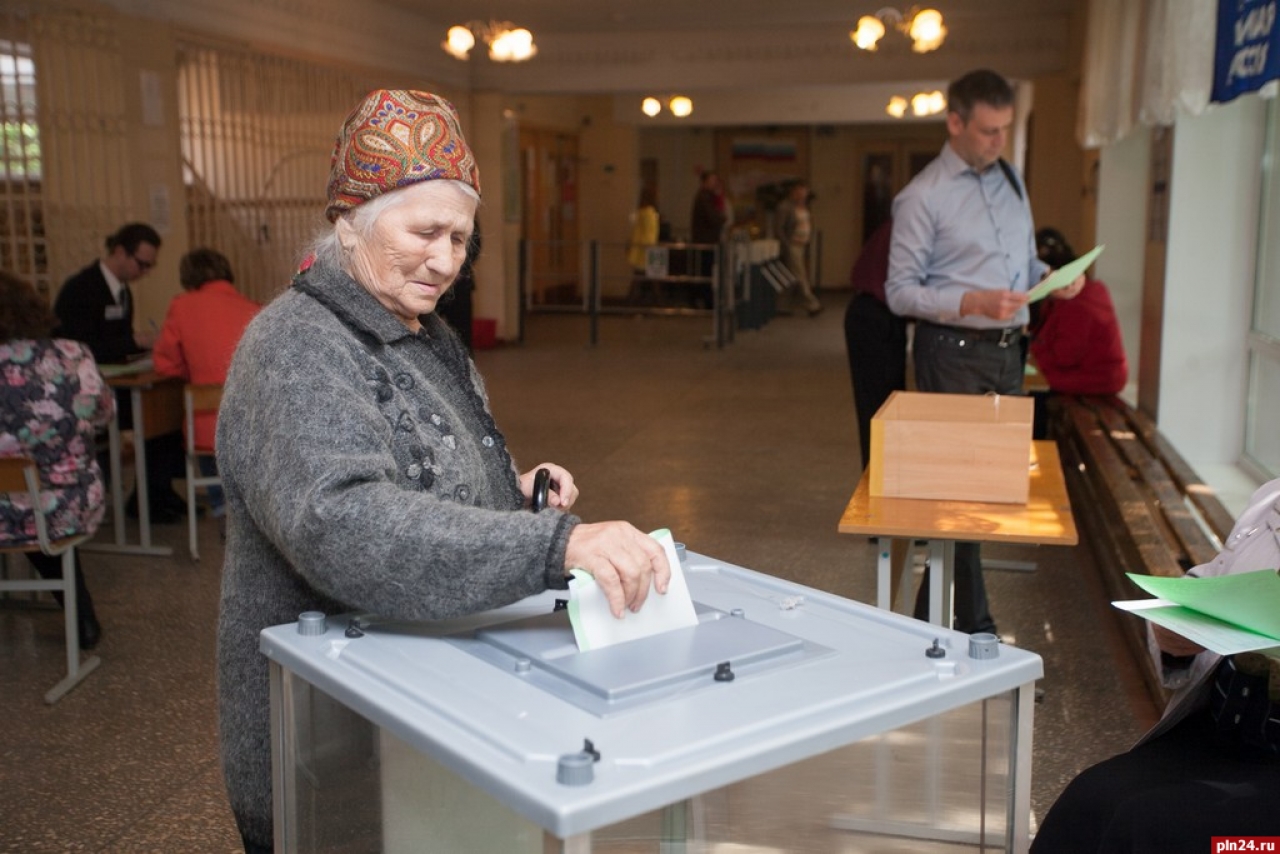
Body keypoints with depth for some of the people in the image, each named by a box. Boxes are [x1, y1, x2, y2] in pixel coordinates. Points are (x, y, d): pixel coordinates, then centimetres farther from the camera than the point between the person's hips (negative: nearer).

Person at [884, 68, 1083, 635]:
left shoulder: (1010, 179, 12)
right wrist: (973, 302, -23)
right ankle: (973, 624, 10)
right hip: (954, 354, -7)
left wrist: (1050, 277, -1)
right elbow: (900, 291, -11)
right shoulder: (923, 198, -9)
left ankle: (933, 618, 24)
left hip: (1007, 350, 7)